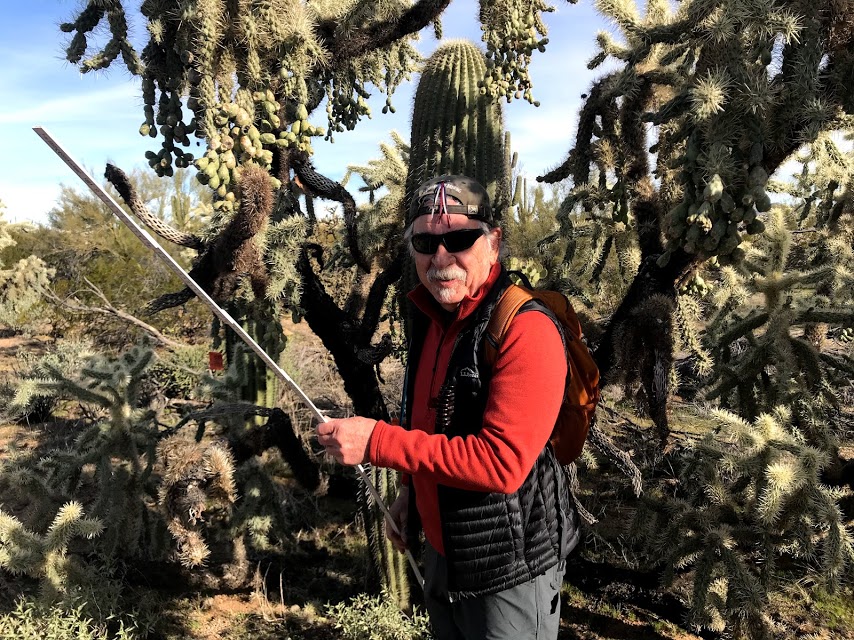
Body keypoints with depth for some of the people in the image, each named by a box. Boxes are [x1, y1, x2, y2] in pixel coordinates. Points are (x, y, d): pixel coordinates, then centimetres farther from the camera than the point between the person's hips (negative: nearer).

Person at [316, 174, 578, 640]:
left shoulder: (526, 331, -26)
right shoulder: (431, 317, 1)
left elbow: (501, 463, -31)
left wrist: (377, 441, -29)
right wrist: (411, 490, 10)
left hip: (507, 570, -7)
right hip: (441, 550, 8)